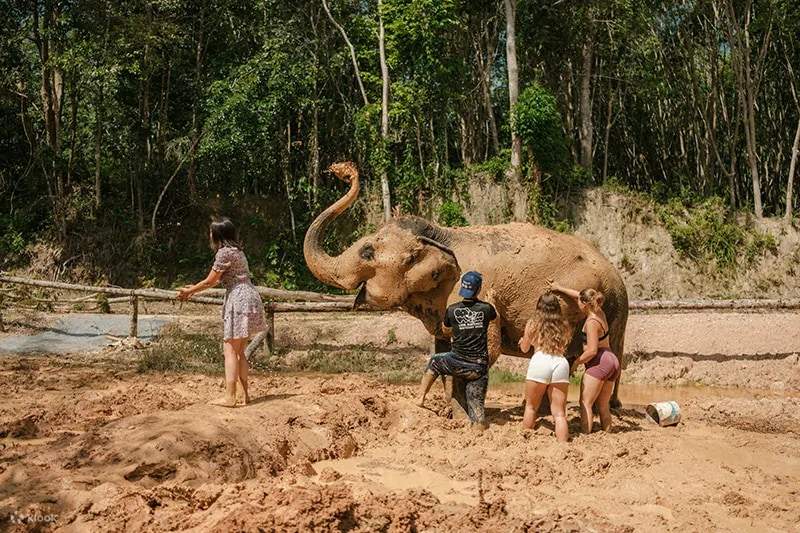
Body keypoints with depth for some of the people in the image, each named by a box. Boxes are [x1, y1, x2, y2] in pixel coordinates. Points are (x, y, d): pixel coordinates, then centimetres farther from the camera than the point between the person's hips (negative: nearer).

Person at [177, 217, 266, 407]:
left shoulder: (224, 252, -12)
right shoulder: (236, 250, 17)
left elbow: (210, 281, -7)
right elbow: (218, 280, 23)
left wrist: (189, 291, 7)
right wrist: (194, 288, 27)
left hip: (239, 299, -10)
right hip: (247, 297, 10)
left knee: (230, 350, -8)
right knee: (239, 352, 13)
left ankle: (229, 397, -10)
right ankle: (246, 394, 14)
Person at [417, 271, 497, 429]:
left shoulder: (452, 310, -4)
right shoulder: (486, 308, -4)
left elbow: (445, 330, 17)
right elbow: (495, 316, 23)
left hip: (458, 363, 0)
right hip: (480, 367, 0)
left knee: (434, 362, 28)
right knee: (477, 405, 6)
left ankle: (421, 398, 24)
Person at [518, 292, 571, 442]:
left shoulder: (532, 324, 9)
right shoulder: (564, 326, 15)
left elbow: (524, 348, 21)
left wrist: (522, 341, 43)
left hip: (540, 361, -2)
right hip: (561, 363, 2)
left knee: (531, 407, 15)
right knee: (559, 413, 4)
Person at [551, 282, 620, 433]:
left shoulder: (592, 322, -15)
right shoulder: (599, 312, 10)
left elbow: (592, 350, -21)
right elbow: (578, 295, 27)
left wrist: (576, 362, -8)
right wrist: (560, 288, 33)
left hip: (599, 363, -10)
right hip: (612, 361, 10)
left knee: (585, 403, -9)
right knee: (603, 406, 13)